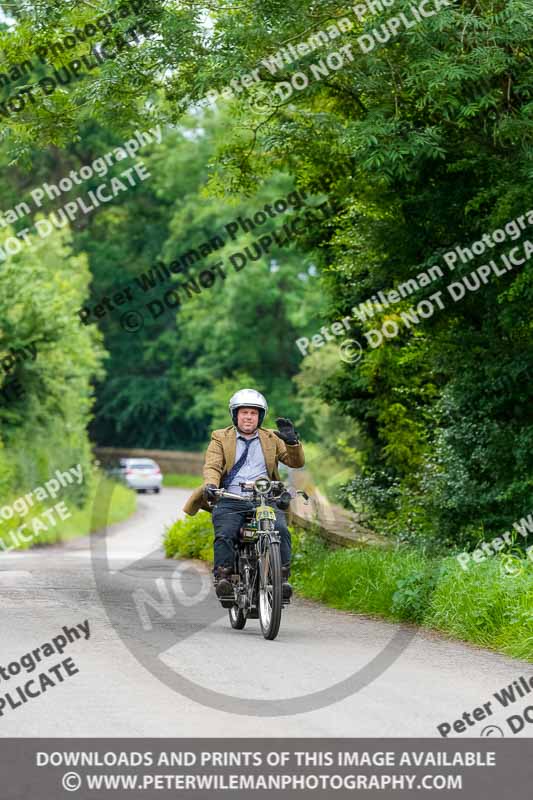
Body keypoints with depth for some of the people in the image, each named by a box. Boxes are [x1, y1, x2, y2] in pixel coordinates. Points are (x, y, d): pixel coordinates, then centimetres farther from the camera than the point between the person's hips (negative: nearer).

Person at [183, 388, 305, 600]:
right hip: (230, 502, -1)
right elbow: (212, 466, 1)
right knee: (224, 535, -29)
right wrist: (210, 485, -21)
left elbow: (296, 462, 11)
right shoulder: (220, 438, 15)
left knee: (281, 530, -27)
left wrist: (292, 442, -9)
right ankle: (223, 579, -23)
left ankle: (282, 578, -26)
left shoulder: (272, 439, 20)